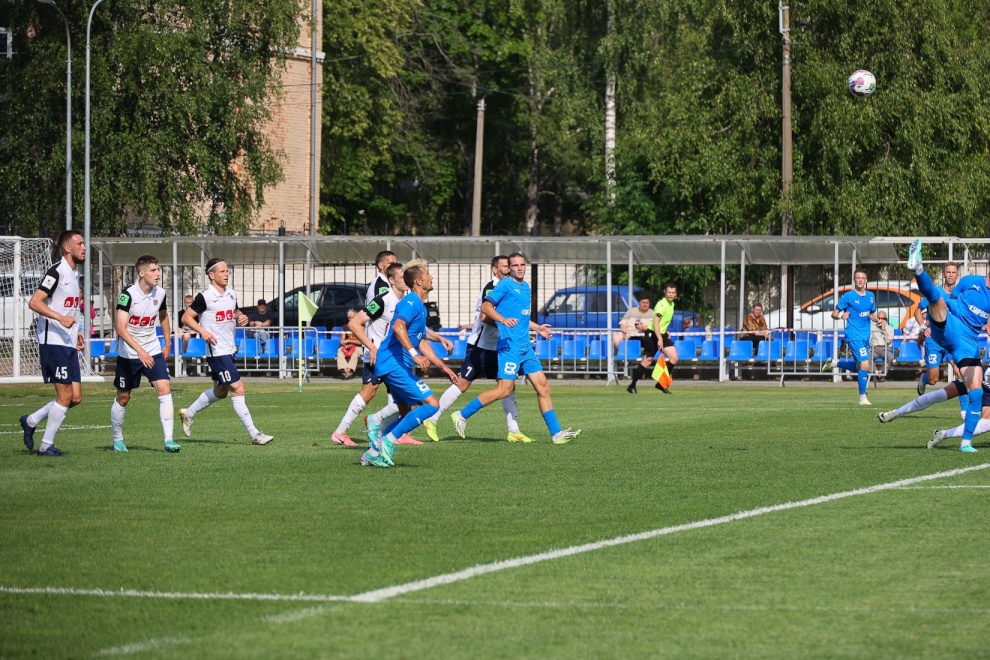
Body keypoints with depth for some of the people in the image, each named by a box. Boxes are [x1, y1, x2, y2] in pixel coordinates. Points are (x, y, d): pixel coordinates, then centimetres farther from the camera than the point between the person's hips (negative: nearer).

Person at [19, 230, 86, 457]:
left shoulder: (74, 274, 17)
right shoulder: (56, 272, -11)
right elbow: (34, 302, -19)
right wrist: (60, 317, -29)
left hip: (69, 345, 9)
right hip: (53, 342, -9)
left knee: (75, 398, 5)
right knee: (65, 395, -8)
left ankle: (31, 421, 20)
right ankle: (46, 446, 2)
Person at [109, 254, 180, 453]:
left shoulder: (160, 293, -2)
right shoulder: (128, 294, -19)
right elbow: (120, 327, -26)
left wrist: (168, 344, 21)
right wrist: (140, 351, -35)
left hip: (153, 351, 4)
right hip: (128, 353, -4)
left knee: (165, 389, -14)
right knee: (123, 398, 9)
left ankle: (168, 440, -17)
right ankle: (118, 440, 29)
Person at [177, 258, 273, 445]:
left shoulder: (231, 295, 10)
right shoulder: (205, 297, -12)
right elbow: (186, 317, -9)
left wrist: (241, 318, 2)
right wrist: (203, 331, -22)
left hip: (229, 350, 9)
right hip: (217, 351, -9)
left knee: (220, 391, 20)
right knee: (238, 389, -12)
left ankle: (188, 413, 39)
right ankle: (254, 434, -10)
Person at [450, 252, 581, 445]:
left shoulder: (525, 286, 19)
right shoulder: (505, 285, -6)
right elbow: (485, 307, -14)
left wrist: (537, 328, 26)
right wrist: (503, 320, -28)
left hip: (525, 347, 8)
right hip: (510, 346, -8)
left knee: (543, 386, 4)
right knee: (504, 389, -11)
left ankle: (556, 433, 5)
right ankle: (462, 415, -1)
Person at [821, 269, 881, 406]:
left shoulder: (871, 296, 9)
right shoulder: (848, 296, -8)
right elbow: (834, 313, -4)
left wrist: (879, 321, 2)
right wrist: (841, 315, -27)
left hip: (865, 336, 7)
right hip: (854, 336, -7)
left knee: (858, 366, 17)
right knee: (865, 366, -16)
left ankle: (833, 363, 38)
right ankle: (862, 397, -4)